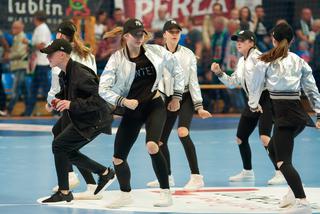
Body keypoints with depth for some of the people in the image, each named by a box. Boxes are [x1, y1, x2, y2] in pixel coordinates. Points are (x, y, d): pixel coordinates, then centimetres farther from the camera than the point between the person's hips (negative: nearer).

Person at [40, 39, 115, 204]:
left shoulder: (80, 74, -25)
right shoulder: (63, 74, 5)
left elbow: (100, 99, -28)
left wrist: (71, 104, -31)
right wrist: (59, 100, 1)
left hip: (94, 121, -10)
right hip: (77, 119, 10)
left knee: (59, 144, -15)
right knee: (68, 153, 12)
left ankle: (64, 193, -4)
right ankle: (105, 173, 28)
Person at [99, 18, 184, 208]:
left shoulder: (156, 52, -6)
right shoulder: (117, 59, -8)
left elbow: (177, 69, 10)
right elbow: (103, 89, -11)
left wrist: (177, 96, 10)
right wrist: (123, 101, -22)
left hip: (154, 105, -2)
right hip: (132, 110, 2)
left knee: (152, 146, -28)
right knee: (118, 157, 3)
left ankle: (166, 193, -16)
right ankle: (126, 195, 28)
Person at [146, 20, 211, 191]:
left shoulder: (188, 54, -4)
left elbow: (193, 81, -1)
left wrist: (199, 107, -5)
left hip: (185, 98, -4)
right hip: (167, 99, 4)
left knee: (183, 132, -26)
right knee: (160, 140, 7)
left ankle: (196, 177, -24)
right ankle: (167, 176, 30)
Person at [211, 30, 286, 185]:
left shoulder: (256, 56, -10)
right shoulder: (241, 62, 16)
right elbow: (232, 82, 22)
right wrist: (219, 73, 11)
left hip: (265, 98, -9)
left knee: (265, 137, -22)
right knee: (241, 138, 14)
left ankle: (280, 173, -18)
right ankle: (247, 172, 31)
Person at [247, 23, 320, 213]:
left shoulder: (266, 61, 0)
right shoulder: (299, 61, 12)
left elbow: (256, 85, 9)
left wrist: (254, 104, 29)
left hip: (284, 112, -6)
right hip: (298, 112, 6)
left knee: (283, 161, -9)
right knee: (273, 149, 25)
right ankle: (295, 191, 22)